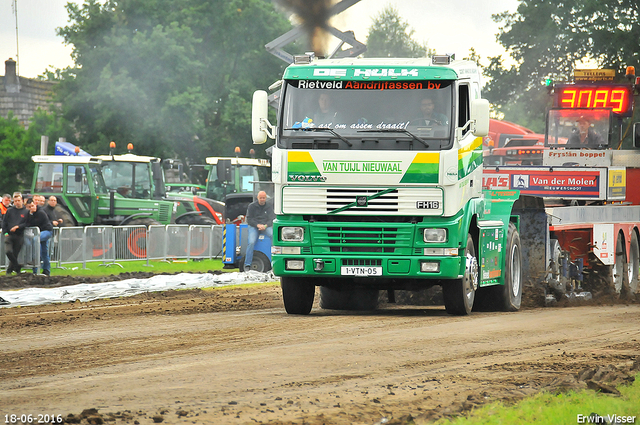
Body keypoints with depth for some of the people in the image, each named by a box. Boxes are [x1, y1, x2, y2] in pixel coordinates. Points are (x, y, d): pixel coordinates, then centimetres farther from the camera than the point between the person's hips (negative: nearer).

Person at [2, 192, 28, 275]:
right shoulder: (9, 211, 9)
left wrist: (18, 227, -12)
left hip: (19, 236, 0)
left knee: (15, 254, 2)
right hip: (9, 235, 0)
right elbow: (4, 222, 10)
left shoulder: (26, 212, 6)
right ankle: (17, 267, -7)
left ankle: (9, 270, 18)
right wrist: (5, 232, -2)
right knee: (8, 251, -20)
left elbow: (27, 223, 1)